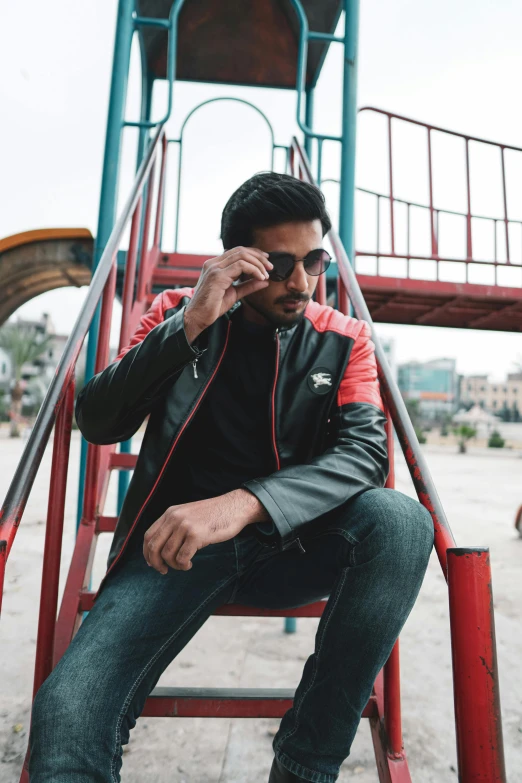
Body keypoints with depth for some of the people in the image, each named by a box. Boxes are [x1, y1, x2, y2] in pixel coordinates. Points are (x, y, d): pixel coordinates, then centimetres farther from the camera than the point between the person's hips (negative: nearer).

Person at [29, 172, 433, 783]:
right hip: (178, 542, -1)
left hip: (291, 541, 3)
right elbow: (97, 423, -4)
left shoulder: (343, 339, 4)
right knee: (66, 716, -26)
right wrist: (190, 324, -15)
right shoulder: (179, 314, 4)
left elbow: (365, 452, -12)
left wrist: (245, 502, -30)